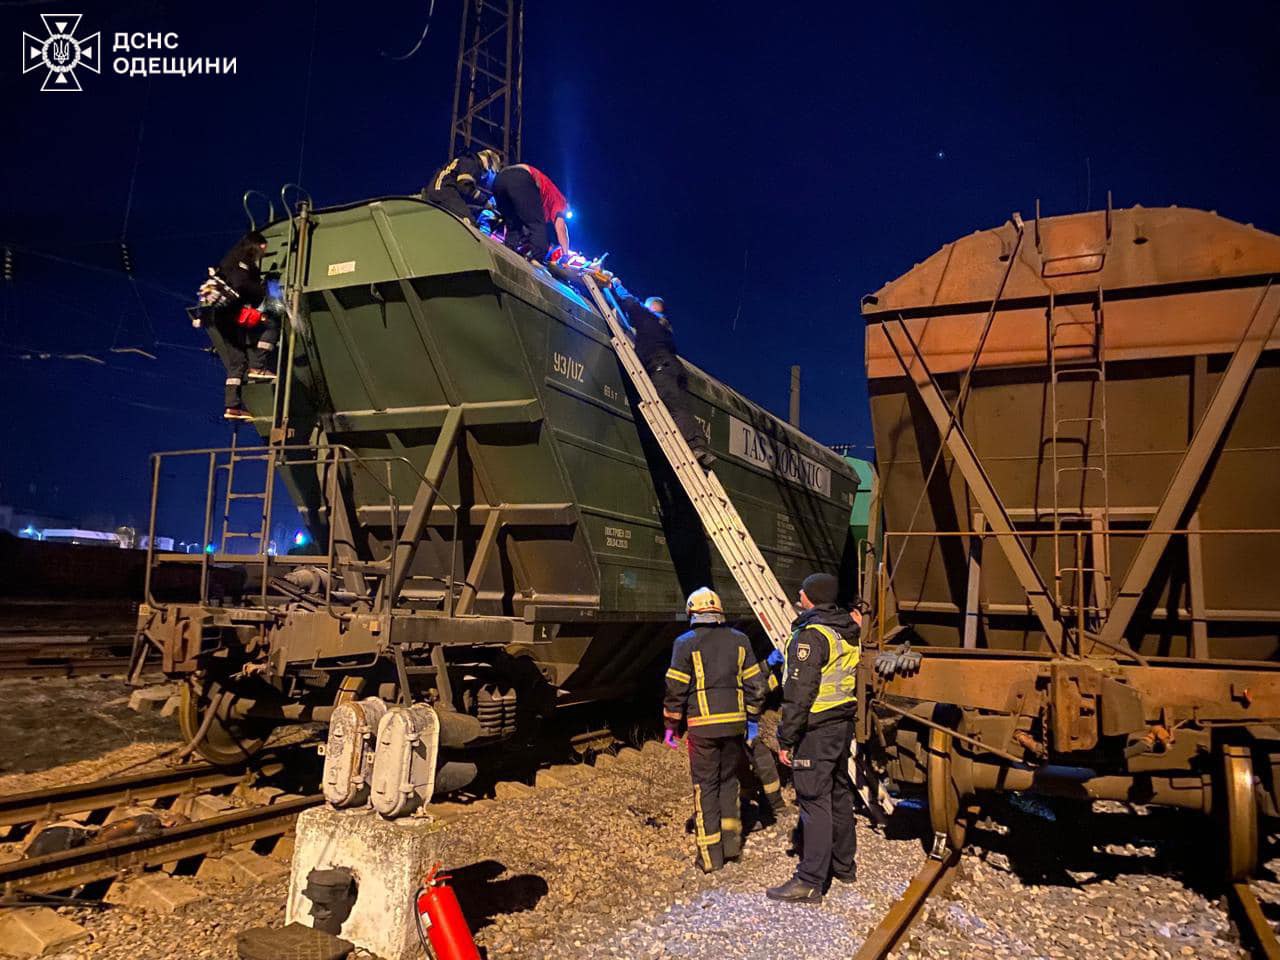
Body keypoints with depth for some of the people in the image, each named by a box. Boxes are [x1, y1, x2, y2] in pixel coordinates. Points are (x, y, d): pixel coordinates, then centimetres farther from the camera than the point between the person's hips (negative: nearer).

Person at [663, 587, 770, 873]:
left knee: (705, 786, 5)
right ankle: (731, 843, 20)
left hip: (703, 725, -3)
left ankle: (710, 855, 8)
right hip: (734, 722, 3)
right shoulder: (739, 640, 6)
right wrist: (753, 719, 16)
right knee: (729, 779, 19)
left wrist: (671, 726, 3)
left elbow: (675, 689, -6)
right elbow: (754, 684, 7)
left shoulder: (686, 643, -4)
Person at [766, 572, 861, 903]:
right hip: (843, 725, 9)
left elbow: (799, 693, -20)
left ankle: (810, 882, -1)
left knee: (814, 801, -6)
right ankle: (844, 865, 32)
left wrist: (786, 739, -17)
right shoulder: (848, 632, 10)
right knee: (839, 794, 19)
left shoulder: (811, 635, -18)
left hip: (816, 730, -9)